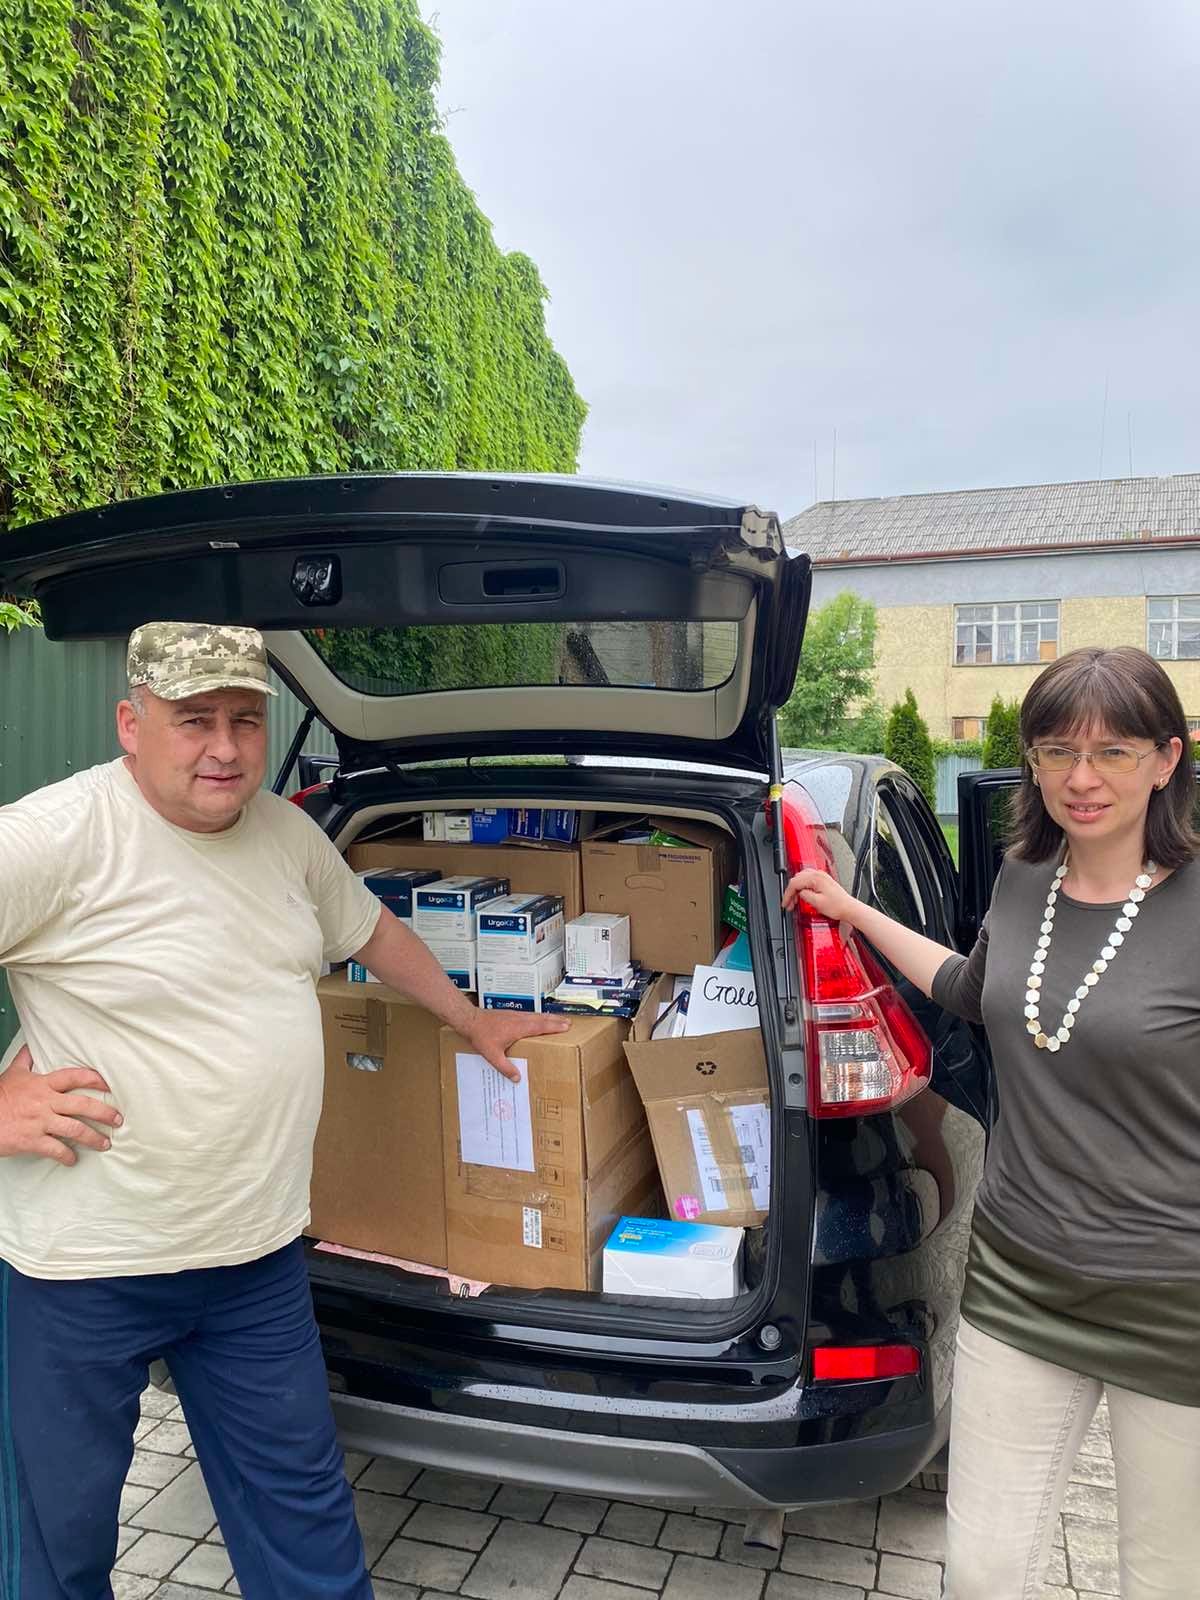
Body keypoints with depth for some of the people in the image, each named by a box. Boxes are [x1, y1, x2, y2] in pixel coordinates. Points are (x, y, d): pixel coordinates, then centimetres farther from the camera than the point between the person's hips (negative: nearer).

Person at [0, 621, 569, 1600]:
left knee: (305, 1516, 19)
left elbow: (365, 927, 19)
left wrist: (470, 1019, 23)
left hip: (261, 1257, 5)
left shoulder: (286, 832, 2)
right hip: (86, 1264, -5)